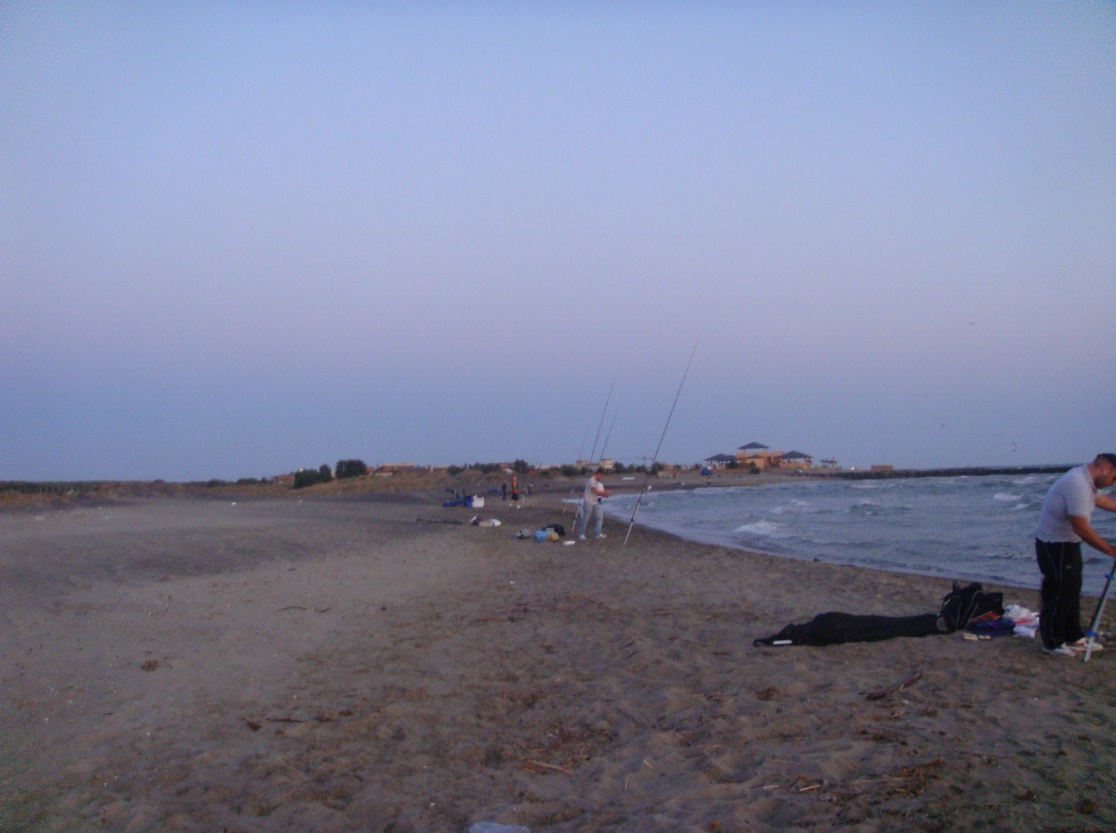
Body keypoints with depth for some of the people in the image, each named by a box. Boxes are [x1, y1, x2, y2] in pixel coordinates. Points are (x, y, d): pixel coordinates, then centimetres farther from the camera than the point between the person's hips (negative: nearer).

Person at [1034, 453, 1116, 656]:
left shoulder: (1087, 481, 6)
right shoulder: (1077, 484, -27)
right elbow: (1082, 529, -30)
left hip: (1068, 543, 11)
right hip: (1055, 545, -11)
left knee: (1072, 590, 17)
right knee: (1059, 592, -4)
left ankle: (1073, 637, 27)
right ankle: (1052, 642, 7)